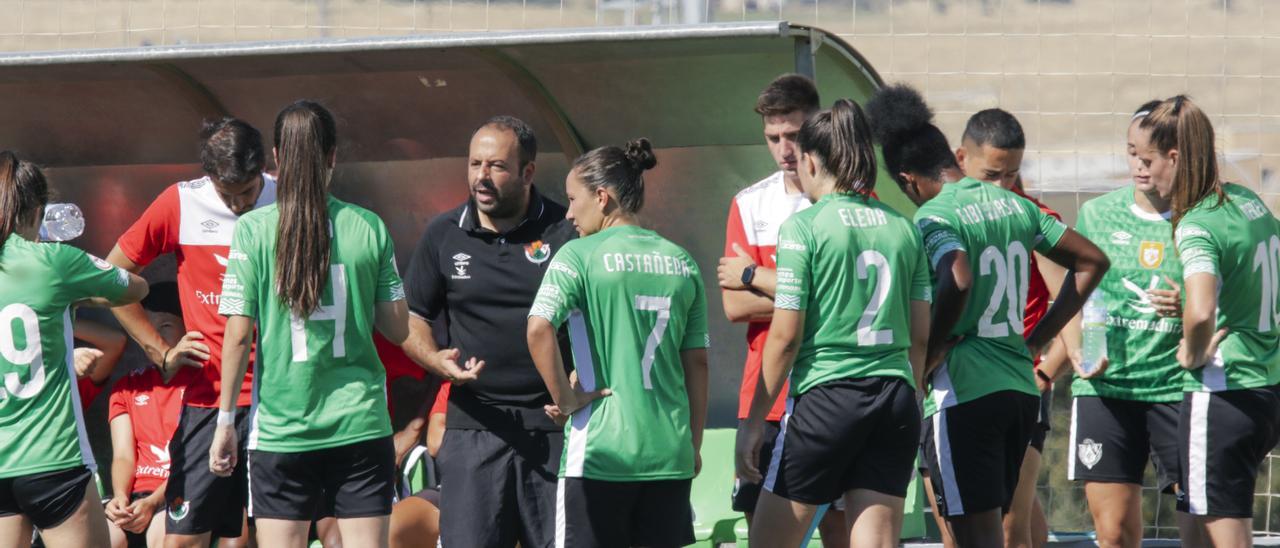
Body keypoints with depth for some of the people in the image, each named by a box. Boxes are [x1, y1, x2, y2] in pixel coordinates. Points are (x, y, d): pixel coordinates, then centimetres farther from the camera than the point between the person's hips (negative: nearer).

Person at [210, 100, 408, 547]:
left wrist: (226, 420, 3)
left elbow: (239, 334, -5)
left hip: (281, 426, -1)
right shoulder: (368, 227, 0)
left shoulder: (253, 229, -5)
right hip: (360, 424, 1)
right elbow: (398, 329, 5)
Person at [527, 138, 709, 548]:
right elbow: (697, 363, 12)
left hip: (600, 448, -5)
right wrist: (694, 445, 18)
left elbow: (539, 330, -20)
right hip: (669, 450, 5)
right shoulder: (681, 262, 10)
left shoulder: (580, 255, -5)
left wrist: (563, 398, -9)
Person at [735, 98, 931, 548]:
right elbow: (921, 335, 11)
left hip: (825, 397, -5)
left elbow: (785, 336, -8)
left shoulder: (803, 228, -6)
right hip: (895, 399, 5)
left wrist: (754, 421, -3)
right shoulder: (902, 228, 10)